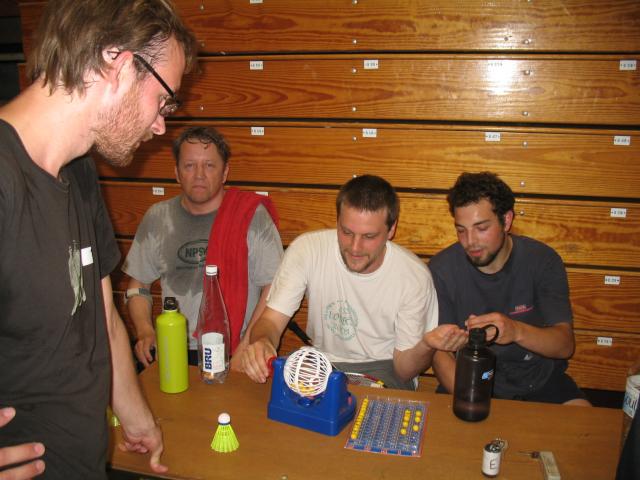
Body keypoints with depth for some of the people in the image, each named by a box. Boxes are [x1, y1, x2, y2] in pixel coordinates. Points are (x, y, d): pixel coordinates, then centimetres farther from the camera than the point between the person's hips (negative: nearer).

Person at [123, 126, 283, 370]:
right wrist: (145, 330, 0)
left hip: (233, 354, -3)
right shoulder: (157, 217, 9)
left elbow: (273, 287, -6)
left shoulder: (252, 215, -3)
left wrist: (245, 350, -14)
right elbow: (138, 285, 17)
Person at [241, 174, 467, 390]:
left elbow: (403, 370, -9)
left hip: (383, 368, 0)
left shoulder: (414, 276, -17)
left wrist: (426, 346, -32)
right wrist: (262, 342, -35)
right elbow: (272, 320, -10)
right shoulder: (306, 248, -15)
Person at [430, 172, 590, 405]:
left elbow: (565, 346, -14)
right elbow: (440, 353, -9)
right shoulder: (441, 269, -11)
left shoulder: (542, 260, -9)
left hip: (539, 378, 2)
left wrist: (516, 331, -36)